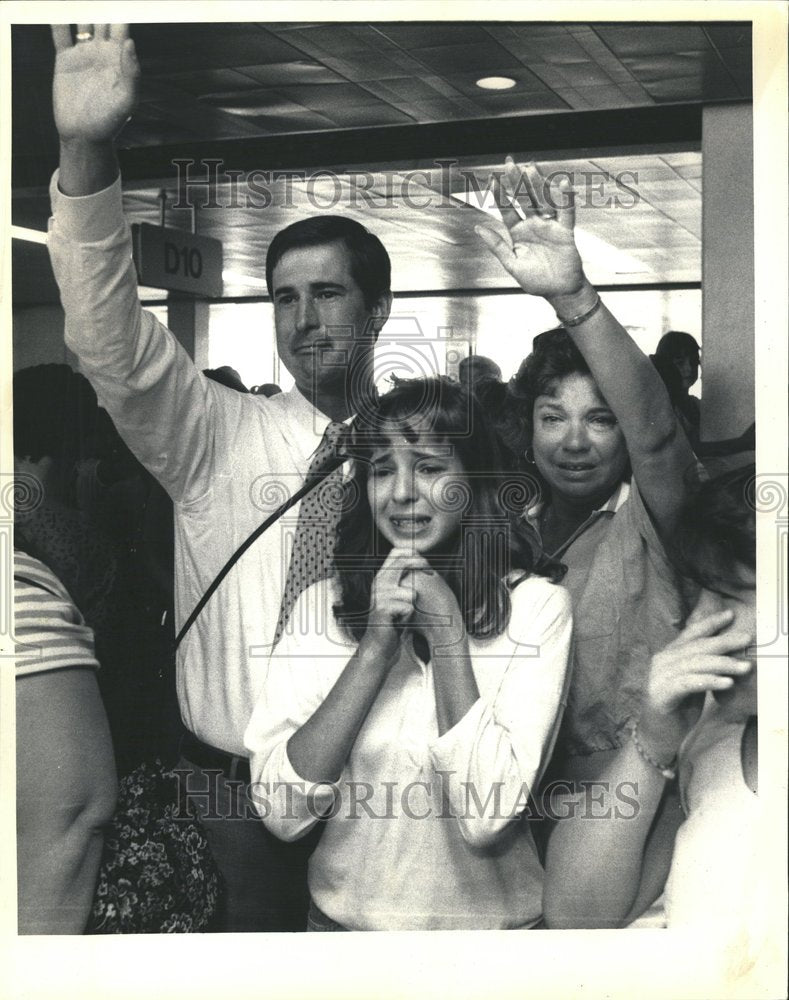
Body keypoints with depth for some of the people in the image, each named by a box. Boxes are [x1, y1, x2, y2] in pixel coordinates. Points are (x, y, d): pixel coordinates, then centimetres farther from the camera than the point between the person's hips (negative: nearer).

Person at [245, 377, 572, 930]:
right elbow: (281, 811, -9)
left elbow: (486, 819, -14)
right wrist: (374, 647, -14)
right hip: (344, 916, 2)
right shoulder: (323, 604, 1)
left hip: (487, 917, -1)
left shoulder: (536, 604, -6)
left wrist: (448, 631, -15)